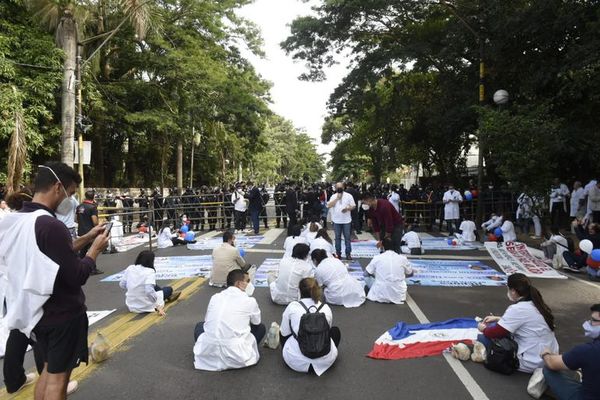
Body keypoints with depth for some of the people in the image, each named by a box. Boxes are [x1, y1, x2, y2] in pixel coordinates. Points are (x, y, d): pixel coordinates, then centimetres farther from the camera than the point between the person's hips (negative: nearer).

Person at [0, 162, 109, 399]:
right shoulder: (51, 226, -26)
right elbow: (77, 277, -23)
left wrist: (86, 238, 10)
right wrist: (95, 248, -9)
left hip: (38, 310, 8)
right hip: (63, 313, -8)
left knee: (48, 370, 23)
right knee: (57, 377, 7)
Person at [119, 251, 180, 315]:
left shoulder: (130, 268, -6)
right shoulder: (150, 272, -22)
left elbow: (122, 284, 2)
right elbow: (149, 291, -33)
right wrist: (158, 306, -26)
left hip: (131, 306, 6)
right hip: (146, 307, -6)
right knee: (169, 289, 17)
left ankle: (168, 296, 51)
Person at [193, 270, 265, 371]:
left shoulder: (215, 297, 10)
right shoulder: (250, 301, 1)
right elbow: (256, 322, 19)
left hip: (208, 355, 3)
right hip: (236, 358, -3)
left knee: (200, 325, 33)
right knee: (260, 327, 21)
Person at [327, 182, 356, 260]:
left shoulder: (348, 196, 1)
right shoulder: (333, 196, 5)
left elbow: (353, 206, 2)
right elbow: (329, 205, -8)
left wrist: (347, 208, -17)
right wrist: (337, 198, -13)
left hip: (346, 220, -1)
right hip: (336, 221, 1)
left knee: (347, 237, 2)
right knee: (337, 237, 8)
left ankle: (348, 253, 8)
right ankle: (338, 253, 16)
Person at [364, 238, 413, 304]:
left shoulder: (377, 258, -2)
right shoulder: (402, 258, 1)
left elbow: (366, 273, 10)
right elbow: (410, 274, 18)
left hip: (380, 296, -3)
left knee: (367, 276, 21)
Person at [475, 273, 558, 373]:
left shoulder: (517, 309, -22)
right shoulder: (536, 304, 4)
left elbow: (496, 333, -16)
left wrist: (484, 329, 4)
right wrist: (498, 319, 18)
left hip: (531, 362, -9)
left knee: (483, 338, -1)